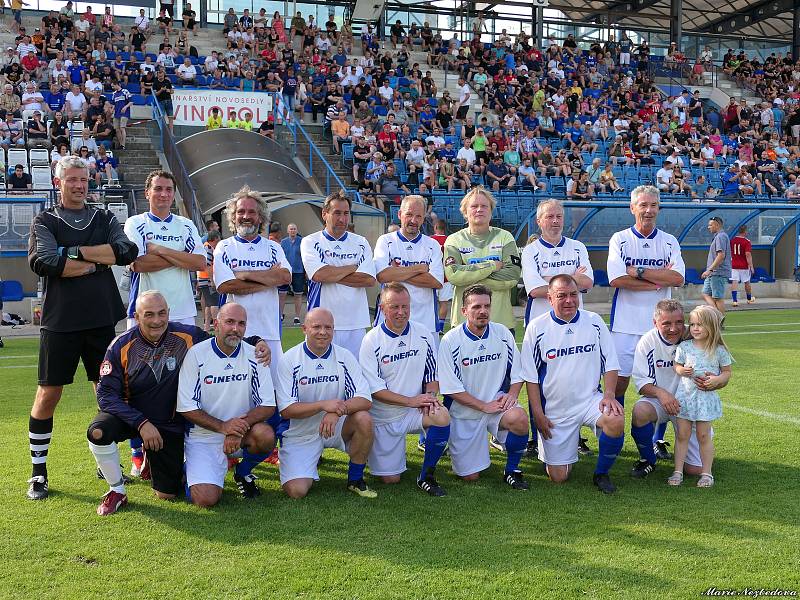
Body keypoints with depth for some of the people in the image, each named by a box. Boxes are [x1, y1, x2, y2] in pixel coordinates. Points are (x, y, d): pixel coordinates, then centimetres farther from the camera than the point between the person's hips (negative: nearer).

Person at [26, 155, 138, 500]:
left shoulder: (106, 220, 12)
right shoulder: (45, 221, 5)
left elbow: (127, 252, -8)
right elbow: (43, 263, -14)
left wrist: (74, 252, -11)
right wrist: (97, 262, -10)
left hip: (103, 319, 3)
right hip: (60, 321, -2)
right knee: (48, 394, 0)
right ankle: (38, 472, 13)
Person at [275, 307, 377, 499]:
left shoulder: (344, 357, -5)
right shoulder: (289, 360, -10)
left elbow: (365, 400, -12)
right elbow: (286, 410, -15)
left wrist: (337, 411, -31)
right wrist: (323, 405, -29)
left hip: (337, 426, 2)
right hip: (301, 433, -2)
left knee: (363, 419, -28)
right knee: (296, 491, -19)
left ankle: (355, 479, -6)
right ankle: (309, 472, 20)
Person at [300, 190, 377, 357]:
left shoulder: (361, 243, 10)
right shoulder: (310, 242, 3)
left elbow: (369, 280, -4)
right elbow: (319, 275, -14)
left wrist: (330, 274, -8)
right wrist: (354, 268, -3)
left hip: (355, 324, 2)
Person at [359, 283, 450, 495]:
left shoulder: (424, 334, -1)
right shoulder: (372, 340, -11)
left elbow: (432, 374, 9)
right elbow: (374, 389, -13)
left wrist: (430, 395, -13)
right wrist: (411, 401, -20)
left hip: (415, 411, 2)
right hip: (383, 417, -2)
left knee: (442, 416, -31)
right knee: (391, 479, -1)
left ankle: (426, 476, -12)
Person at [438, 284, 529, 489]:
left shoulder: (503, 333, -2)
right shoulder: (451, 341, -12)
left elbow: (517, 373, 8)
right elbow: (451, 388, -13)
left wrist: (512, 393, -12)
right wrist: (484, 406, -18)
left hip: (497, 401, 2)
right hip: (463, 410, -2)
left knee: (519, 419, -33)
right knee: (470, 476, -3)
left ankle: (512, 470, -7)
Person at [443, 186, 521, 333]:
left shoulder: (504, 237, 9)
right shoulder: (454, 240, 7)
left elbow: (513, 276, -5)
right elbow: (452, 275, -11)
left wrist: (472, 278, -9)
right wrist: (492, 266, -9)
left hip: (502, 319, 1)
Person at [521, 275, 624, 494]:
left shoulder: (594, 322, 1)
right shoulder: (536, 328, -5)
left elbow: (610, 364, 6)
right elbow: (531, 376, -1)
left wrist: (609, 395, -11)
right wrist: (538, 414, -6)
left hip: (590, 399, 1)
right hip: (555, 409, -1)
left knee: (616, 420, -32)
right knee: (558, 477, -2)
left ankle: (601, 474, -5)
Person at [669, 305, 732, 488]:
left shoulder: (719, 350, -4)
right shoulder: (684, 347, -2)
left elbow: (727, 372, 6)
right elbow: (677, 365, 8)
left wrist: (717, 380, -14)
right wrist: (682, 370, -15)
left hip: (706, 397, -1)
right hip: (685, 395, 1)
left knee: (704, 436, 4)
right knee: (682, 435, 5)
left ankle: (707, 473, 15)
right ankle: (678, 471, 12)